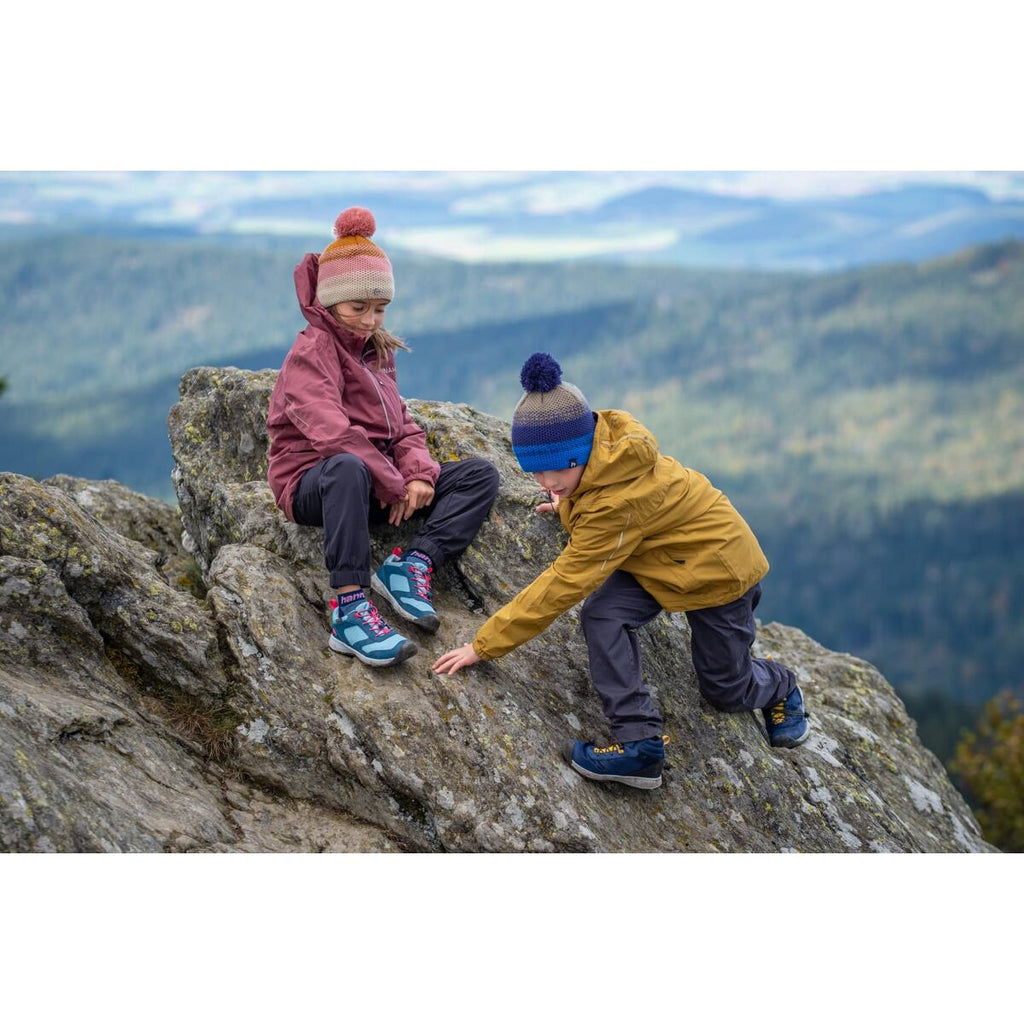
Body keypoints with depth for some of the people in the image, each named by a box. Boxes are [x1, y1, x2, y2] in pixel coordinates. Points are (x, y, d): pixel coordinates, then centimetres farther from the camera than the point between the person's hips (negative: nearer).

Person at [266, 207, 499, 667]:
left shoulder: (376, 352, 18)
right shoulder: (312, 352, -10)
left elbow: (401, 424, 13)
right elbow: (332, 433, -25)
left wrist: (418, 472, -8)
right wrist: (394, 486, -22)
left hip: (374, 484, 8)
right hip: (311, 482, -8)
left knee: (480, 474, -3)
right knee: (347, 467, -45)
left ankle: (413, 564, -22)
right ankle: (349, 609, -48)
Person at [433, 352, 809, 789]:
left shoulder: (618, 505, -41)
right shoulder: (601, 437, -19)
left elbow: (564, 583, -38)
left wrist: (485, 644, -35)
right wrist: (568, 503, 13)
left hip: (717, 563, -7)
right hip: (660, 552, 7)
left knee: (726, 690, 10)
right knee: (602, 614, -22)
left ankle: (779, 687, 45)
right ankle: (639, 740, -16)